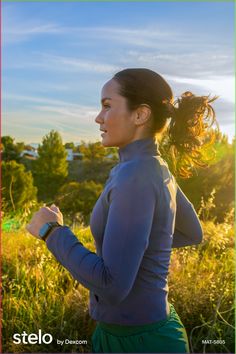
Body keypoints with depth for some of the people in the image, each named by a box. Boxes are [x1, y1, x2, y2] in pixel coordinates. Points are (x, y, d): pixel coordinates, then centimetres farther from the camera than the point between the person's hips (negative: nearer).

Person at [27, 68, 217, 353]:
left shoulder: (137, 176, -26)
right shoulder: (156, 168, 2)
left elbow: (112, 286, -29)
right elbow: (192, 233, 16)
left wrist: (52, 231, -17)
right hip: (144, 328, 8)